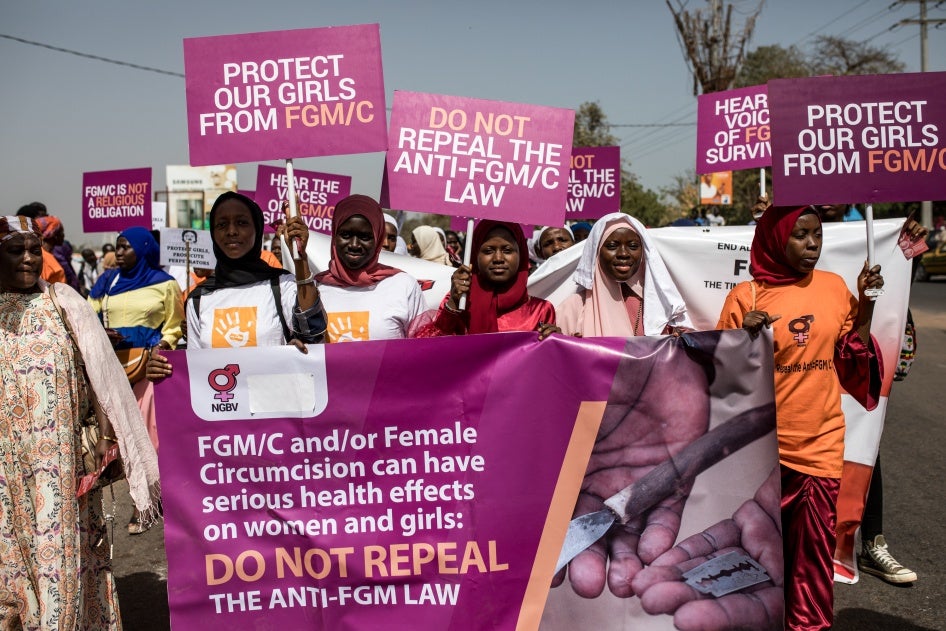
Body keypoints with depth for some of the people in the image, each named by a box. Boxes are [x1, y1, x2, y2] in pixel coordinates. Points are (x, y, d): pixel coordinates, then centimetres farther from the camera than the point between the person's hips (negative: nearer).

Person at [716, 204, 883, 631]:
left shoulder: (834, 287, 3)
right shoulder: (746, 296, -8)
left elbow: (851, 359, 8)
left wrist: (866, 303, -2)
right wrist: (747, 337, -22)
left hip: (821, 440, 3)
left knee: (815, 542, 8)